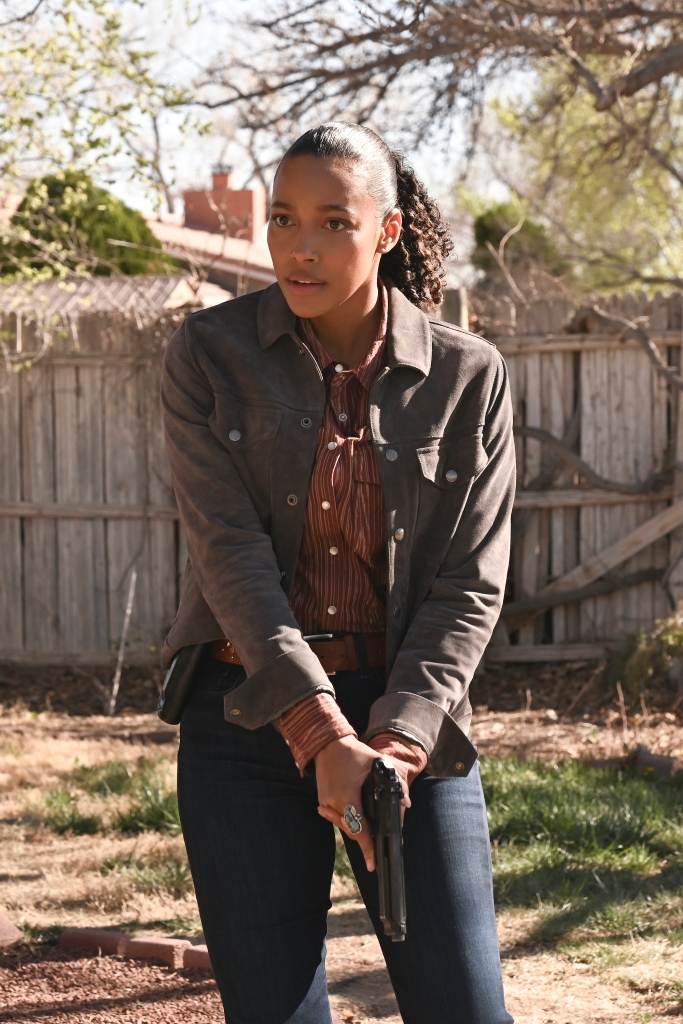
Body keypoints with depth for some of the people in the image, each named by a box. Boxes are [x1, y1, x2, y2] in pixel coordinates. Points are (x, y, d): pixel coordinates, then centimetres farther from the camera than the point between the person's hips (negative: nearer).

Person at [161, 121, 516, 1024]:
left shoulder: (468, 376, 0)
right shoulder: (209, 355, -2)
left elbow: (470, 584, -2)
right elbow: (229, 551, -10)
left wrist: (397, 741, -16)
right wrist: (325, 737, -20)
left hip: (410, 718, 0)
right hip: (251, 717, 0)